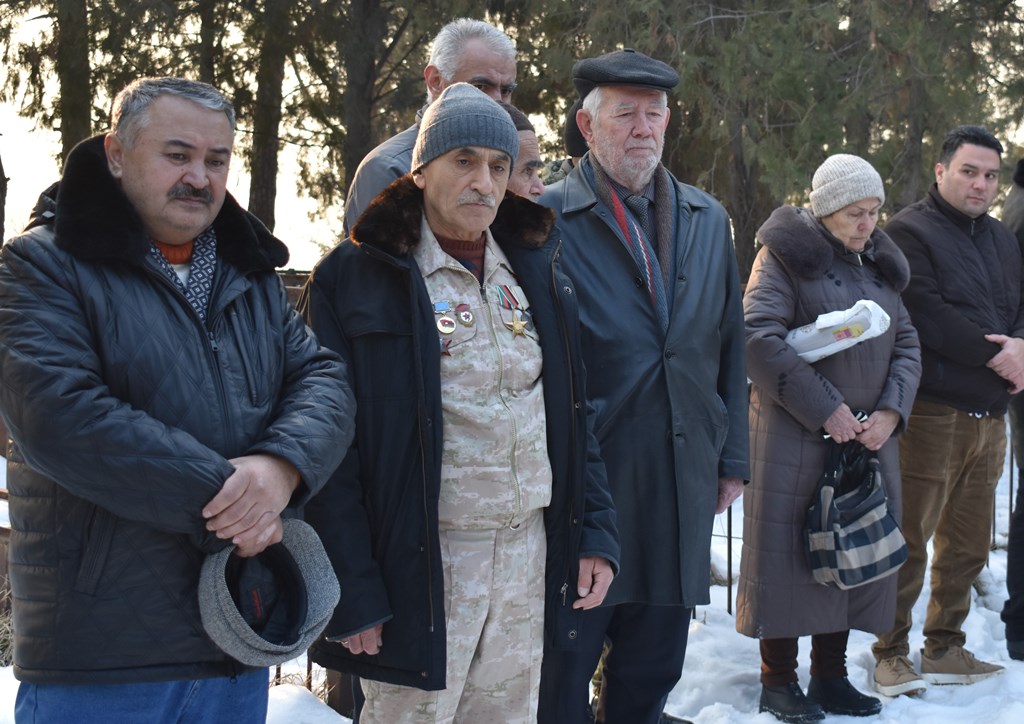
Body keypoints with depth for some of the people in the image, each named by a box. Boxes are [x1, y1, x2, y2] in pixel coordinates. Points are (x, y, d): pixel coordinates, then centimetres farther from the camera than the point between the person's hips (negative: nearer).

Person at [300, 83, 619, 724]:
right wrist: (352, 591, -14)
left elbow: (574, 412, 15)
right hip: (423, 562, -5)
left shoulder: (536, 271, 10)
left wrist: (596, 531, 6)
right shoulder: (355, 278, -8)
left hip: (530, 551, 5)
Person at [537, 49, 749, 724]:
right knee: (563, 670, 4)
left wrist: (733, 458, 12)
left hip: (683, 483, 5)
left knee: (654, 668, 13)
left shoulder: (708, 219, 13)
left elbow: (730, 346, 15)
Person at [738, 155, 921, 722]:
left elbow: (906, 344, 13)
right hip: (795, 436, -6)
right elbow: (759, 338, -17)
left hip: (869, 437, 6)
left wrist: (891, 410, -5)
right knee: (790, 548, -1)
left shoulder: (879, 265, 14)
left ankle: (830, 675, 21)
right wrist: (825, 408, -18)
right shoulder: (786, 256, -6)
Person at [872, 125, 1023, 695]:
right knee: (910, 542, -4)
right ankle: (892, 655, 6)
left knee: (968, 545, 12)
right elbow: (926, 314, -16)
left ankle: (945, 648, 23)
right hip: (933, 412, -7)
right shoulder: (910, 231, -4)